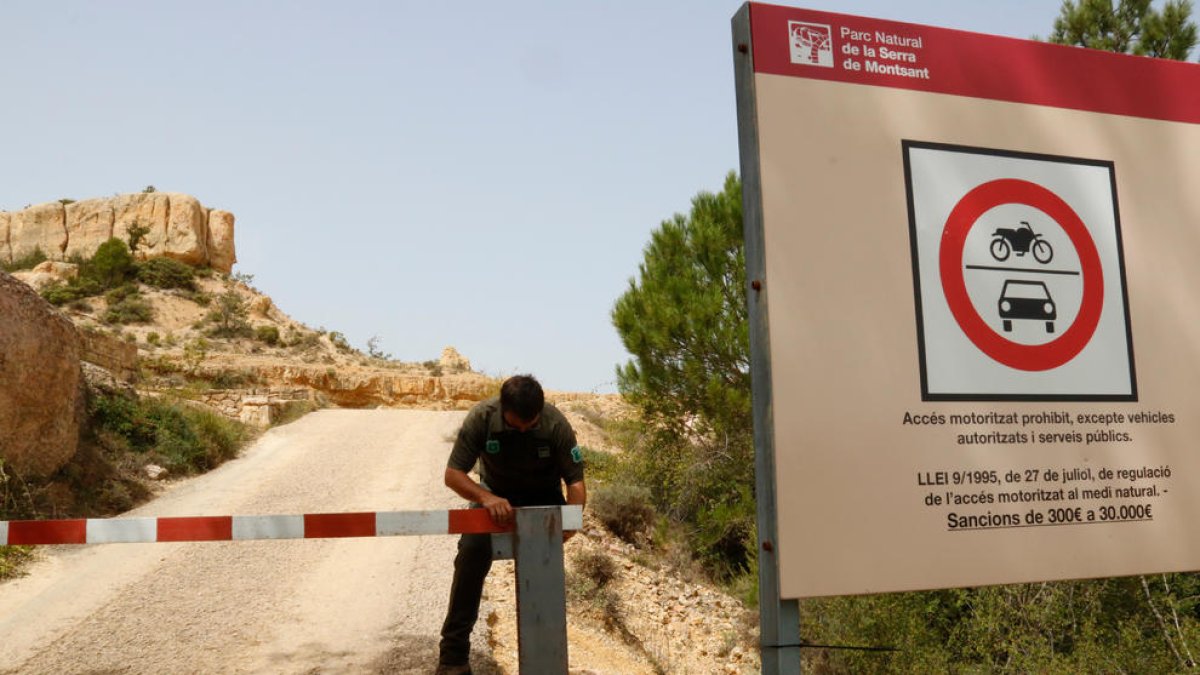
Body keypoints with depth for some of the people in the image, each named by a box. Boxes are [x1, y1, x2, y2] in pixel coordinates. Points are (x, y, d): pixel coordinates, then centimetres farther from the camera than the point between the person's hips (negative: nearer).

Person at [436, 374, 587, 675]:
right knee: (472, 550, -23)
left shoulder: (556, 424, -27)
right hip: (494, 494, 0)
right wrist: (486, 498, -43)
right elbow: (453, 474, -24)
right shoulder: (482, 416, -27)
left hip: (543, 496, 1)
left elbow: (575, 479, -18)